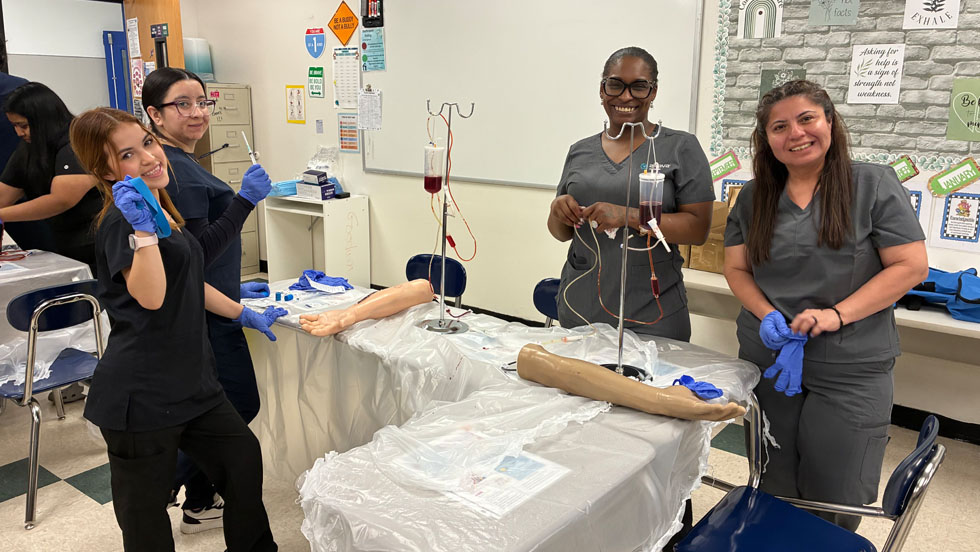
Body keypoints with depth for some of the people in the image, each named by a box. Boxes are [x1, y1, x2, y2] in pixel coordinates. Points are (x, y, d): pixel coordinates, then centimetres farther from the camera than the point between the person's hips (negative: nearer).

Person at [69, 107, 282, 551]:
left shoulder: (164, 212, 12)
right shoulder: (121, 222, -16)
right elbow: (150, 296, -30)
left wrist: (245, 315, 27)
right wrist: (142, 228, -37)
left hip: (190, 379, 9)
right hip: (140, 396, -9)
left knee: (243, 459, 17)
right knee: (145, 514, 6)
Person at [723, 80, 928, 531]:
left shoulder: (874, 185, -4)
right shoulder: (754, 197, 6)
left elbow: (911, 265, -8)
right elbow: (736, 268, 7)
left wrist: (837, 314, -19)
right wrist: (768, 316, -12)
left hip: (850, 371, -3)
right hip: (766, 362, 3)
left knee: (836, 498, 7)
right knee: (773, 492, 14)